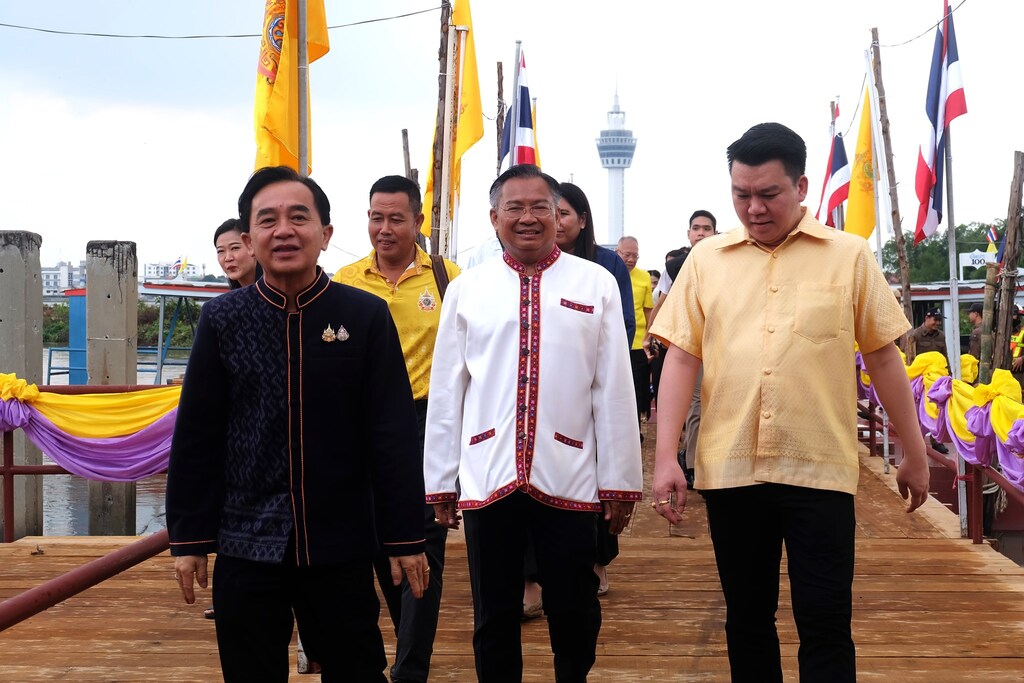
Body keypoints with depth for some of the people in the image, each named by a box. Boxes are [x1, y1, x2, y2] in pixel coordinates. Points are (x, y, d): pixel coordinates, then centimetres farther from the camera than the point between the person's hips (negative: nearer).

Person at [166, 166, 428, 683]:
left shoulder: (366, 316, -4)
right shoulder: (221, 320, 0)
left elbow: (393, 436, -4)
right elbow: (196, 437, 3)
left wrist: (405, 539, -4)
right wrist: (189, 538, 2)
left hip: (341, 547, -1)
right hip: (246, 546, 1)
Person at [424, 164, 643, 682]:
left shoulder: (596, 284, 1)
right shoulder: (467, 289, 4)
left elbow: (614, 390, 1)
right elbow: (445, 393, 6)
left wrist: (620, 481, 1)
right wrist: (439, 482, 7)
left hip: (569, 479, -1)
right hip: (487, 478, 1)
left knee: (574, 618, 12)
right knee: (494, 620, 12)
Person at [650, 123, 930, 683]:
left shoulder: (850, 256, 3)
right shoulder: (706, 259, 6)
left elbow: (883, 357, 6)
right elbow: (681, 357, 3)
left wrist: (915, 454, 9)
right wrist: (665, 456, -4)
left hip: (820, 469, -2)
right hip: (729, 468, 2)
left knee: (825, 626, 2)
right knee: (746, 619, 13)